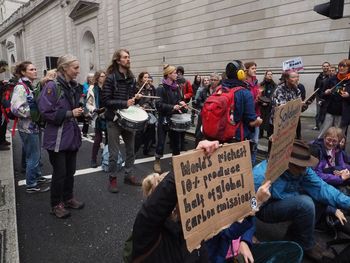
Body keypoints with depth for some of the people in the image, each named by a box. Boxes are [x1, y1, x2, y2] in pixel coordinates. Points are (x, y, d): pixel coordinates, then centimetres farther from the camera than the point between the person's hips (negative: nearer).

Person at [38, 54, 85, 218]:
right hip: (57, 138, -7)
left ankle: (68, 198, 34)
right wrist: (70, 113, -20)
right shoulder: (52, 86, -15)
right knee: (60, 172, 4)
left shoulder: (73, 87, 8)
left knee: (70, 170, 16)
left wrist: (80, 113, 5)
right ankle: (56, 205, 22)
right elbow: (46, 112, -20)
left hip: (71, 135, 7)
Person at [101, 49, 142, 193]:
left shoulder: (131, 78, 7)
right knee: (114, 153, 2)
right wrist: (124, 103, -23)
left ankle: (128, 175, 29)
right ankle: (112, 179, 19)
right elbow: (105, 101, -17)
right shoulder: (110, 78, -12)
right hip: (114, 120, -6)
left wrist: (136, 97, -1)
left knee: (130, 149, 13)